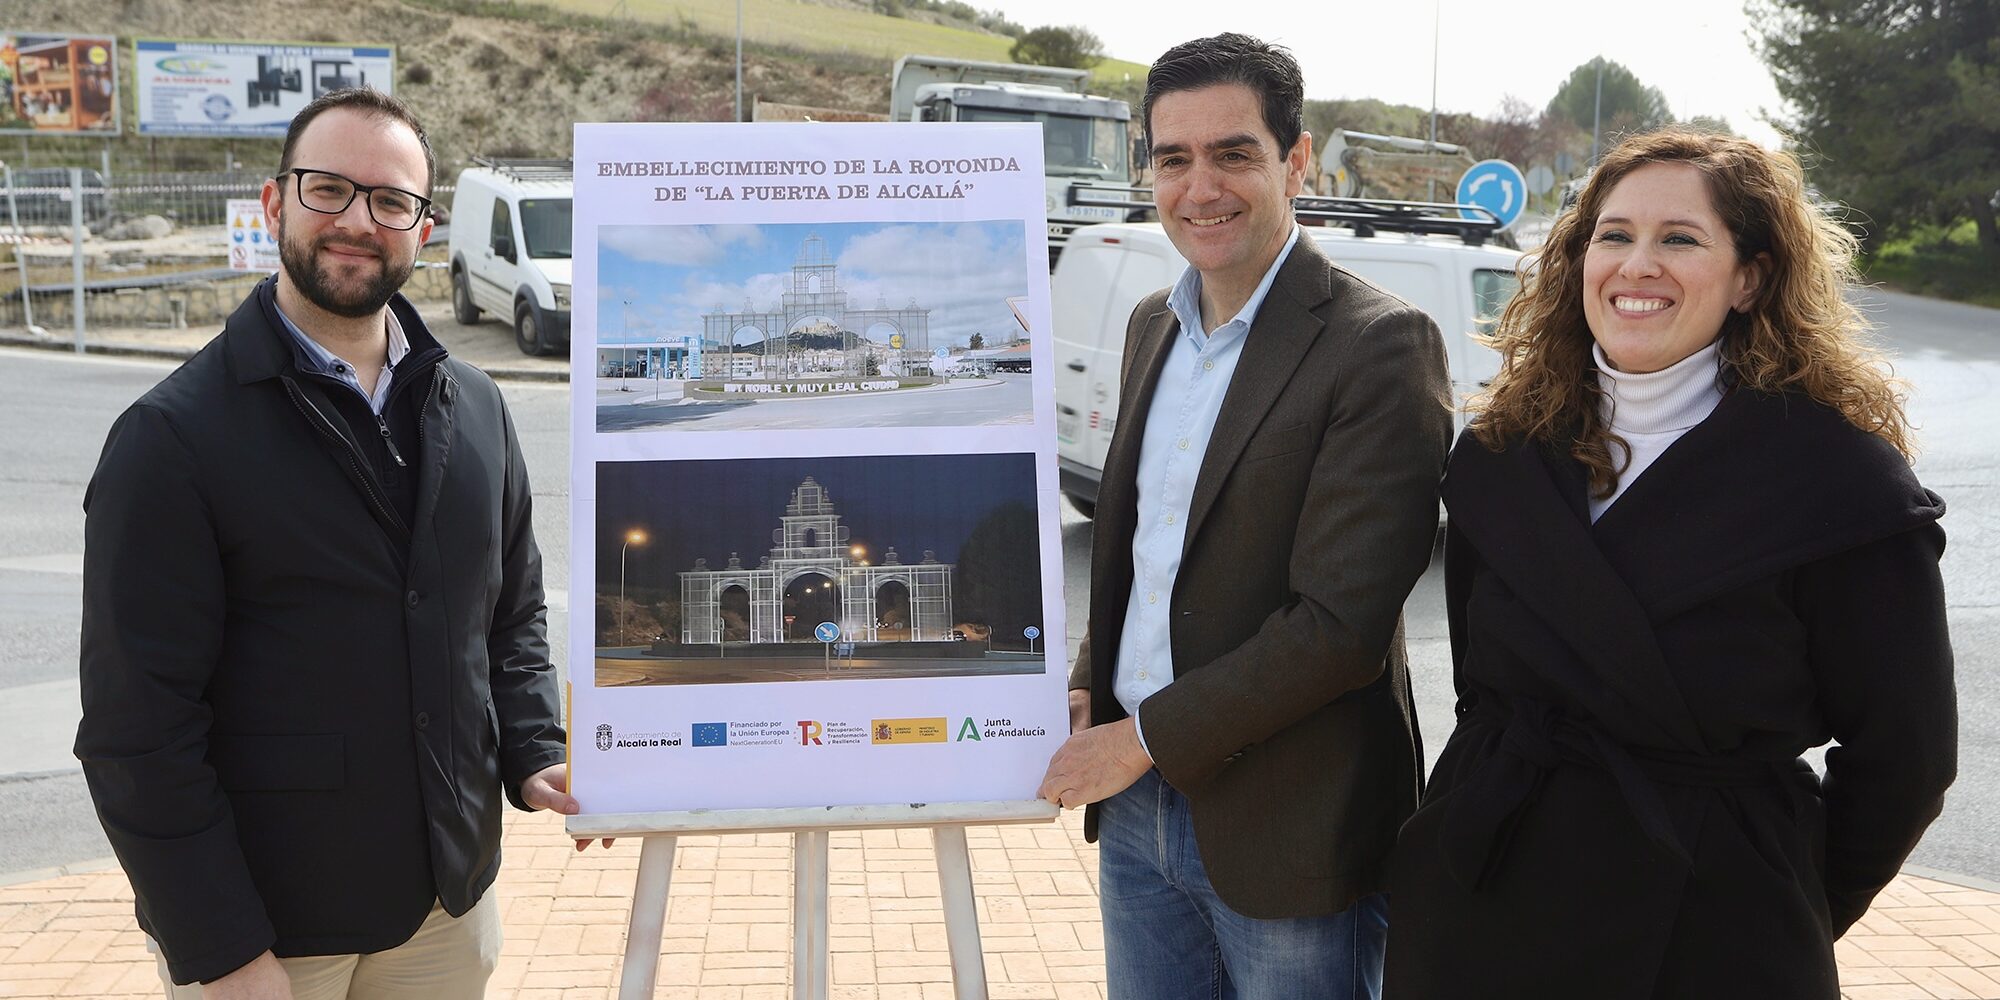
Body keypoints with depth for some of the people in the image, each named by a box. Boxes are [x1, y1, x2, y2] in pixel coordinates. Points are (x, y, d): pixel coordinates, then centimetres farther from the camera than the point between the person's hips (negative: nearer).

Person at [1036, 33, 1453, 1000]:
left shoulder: (1379, 343, -16)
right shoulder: (1153, 324, 8)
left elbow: (1343, 622, -20)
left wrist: (1146, 737, -15)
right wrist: (1088, 688, 3)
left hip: (1283, 835, -6)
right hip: (1135, 808, 7)